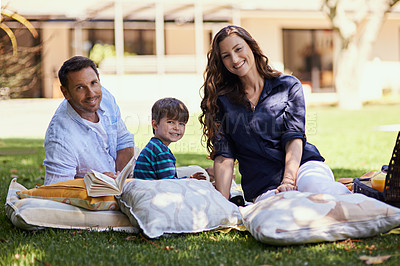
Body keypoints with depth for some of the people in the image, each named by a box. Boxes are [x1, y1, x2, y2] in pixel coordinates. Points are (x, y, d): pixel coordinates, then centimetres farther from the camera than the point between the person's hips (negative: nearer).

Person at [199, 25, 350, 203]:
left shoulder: (289, 85, 11)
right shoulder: (221, 101, 13)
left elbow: (294, 137, -2)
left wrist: (289, 181, -18)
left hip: (304, 165, -1)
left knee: (313, 185, -39)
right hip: (264, 188, 1)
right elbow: (224, 158, 5)